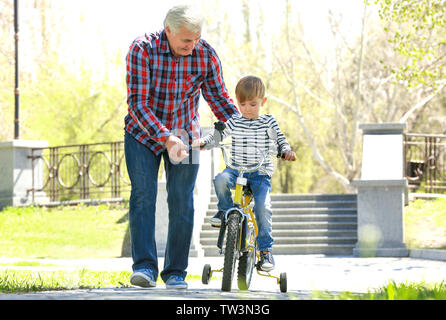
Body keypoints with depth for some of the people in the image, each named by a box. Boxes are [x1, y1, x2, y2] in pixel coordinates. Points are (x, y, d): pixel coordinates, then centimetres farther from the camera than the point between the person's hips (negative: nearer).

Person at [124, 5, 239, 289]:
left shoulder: (206, 55, -15)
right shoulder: (142, 49, -23)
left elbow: (219, 98, -3)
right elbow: (138, 102, -25)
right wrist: (165, 138, -35)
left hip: (185, 135, 2)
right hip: (143, 134, -2)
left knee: (182, 202, -3)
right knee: (143, 195, -13)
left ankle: (175, 272, 5)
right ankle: (145, 267, -14)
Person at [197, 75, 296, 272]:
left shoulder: (268, 122, 4)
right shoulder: (234, 122, 7)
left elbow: (280, 140, 1)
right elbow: (217, 134, 5)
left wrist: (287, 151, -20)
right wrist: (203, 141, -14)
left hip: (261, 174, -1)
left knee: (263, 207, -20)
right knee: (220, 180, -32)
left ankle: (266, 249, -10)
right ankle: (225, 209, -3)